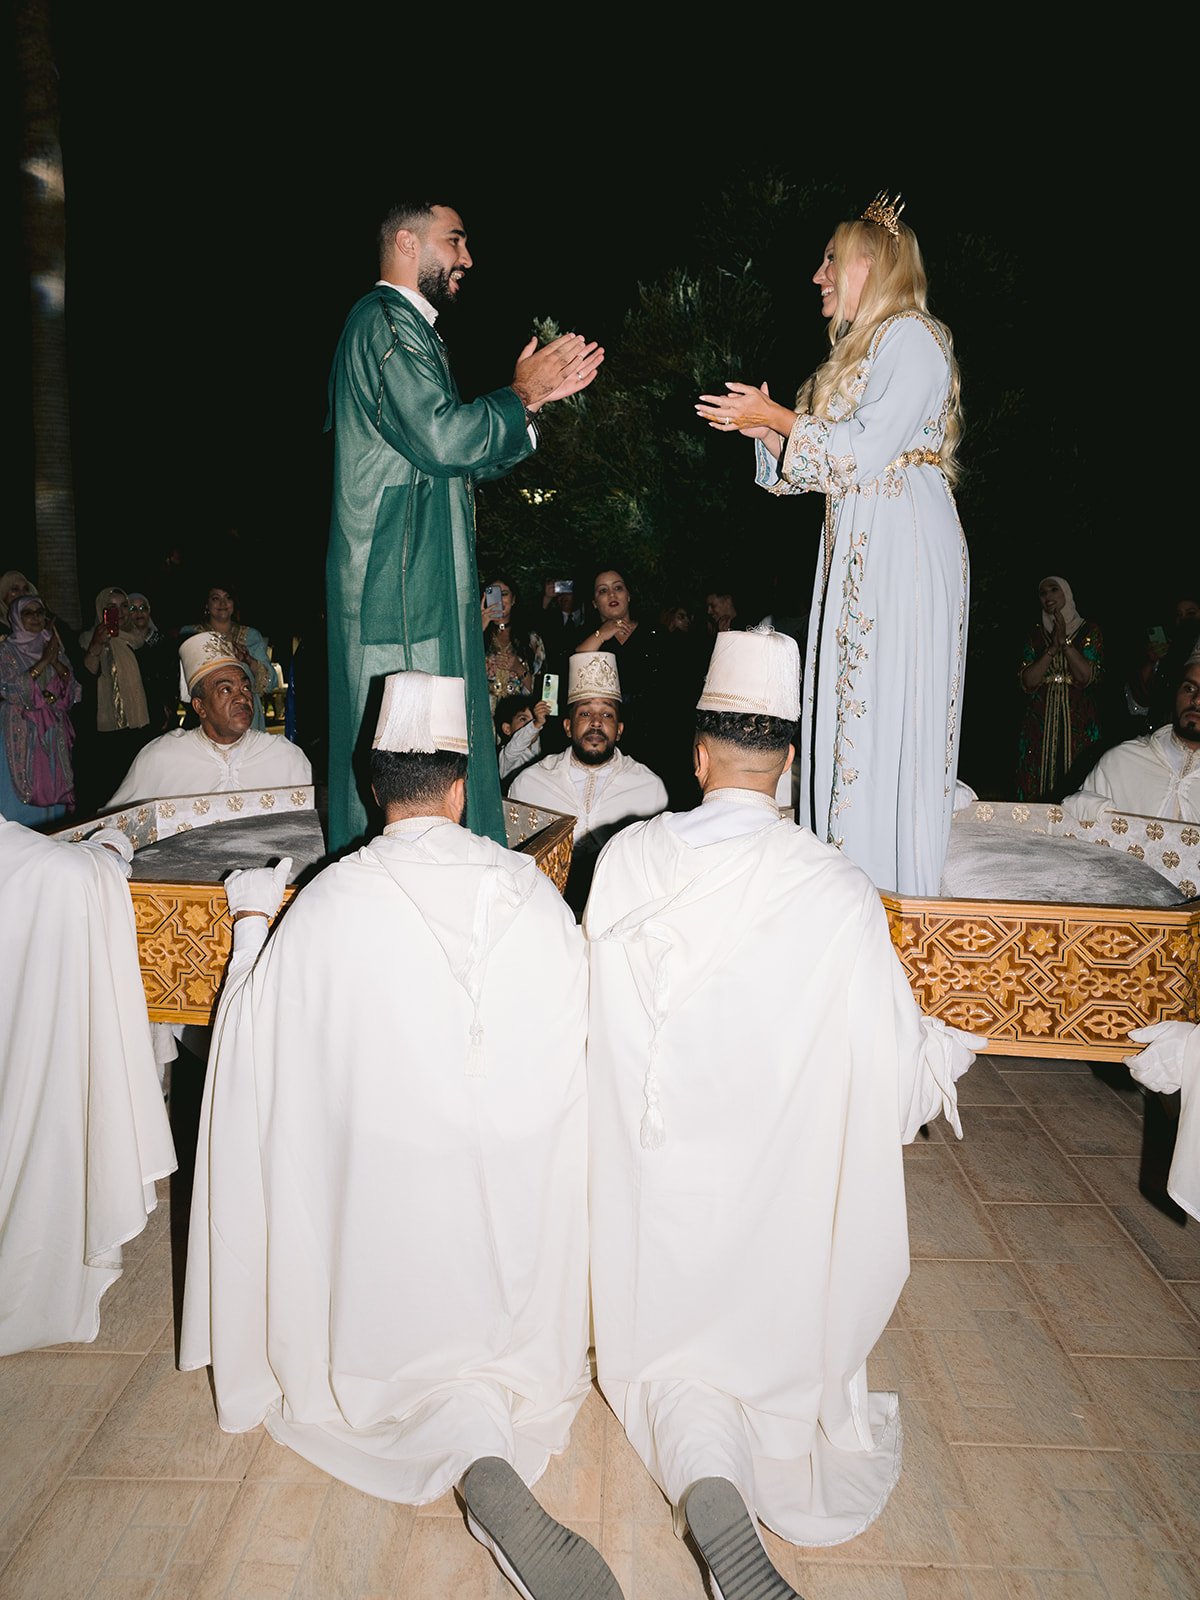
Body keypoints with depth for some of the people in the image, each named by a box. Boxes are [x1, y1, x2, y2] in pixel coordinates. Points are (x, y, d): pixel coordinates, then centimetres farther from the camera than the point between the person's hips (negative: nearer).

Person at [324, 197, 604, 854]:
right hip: (400, 584, -10)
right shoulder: (384, 320, -8)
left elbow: (476, 460, 23)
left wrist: (538, 394, 14)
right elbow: (443, 437, -21)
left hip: (425, 581, 10)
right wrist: (519, 393, -5)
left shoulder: (410, 328, 25)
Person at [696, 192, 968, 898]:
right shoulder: (858, 350, 23)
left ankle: (896, 898, -2)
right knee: (850, 708, 6)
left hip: (903, 544, -9)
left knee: (889, 714, -9)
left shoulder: (912, 335, -4)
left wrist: (777, 417, -9)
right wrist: (762, 429, 5)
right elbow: (818, 468, 19)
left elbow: (868, 449, -16)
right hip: (855, 548, 9)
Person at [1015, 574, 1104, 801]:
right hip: (1039, 721, 2)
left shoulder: (1090, 631, 7)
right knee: (1034, 789, -4)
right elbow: (1027, 682, 1)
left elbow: (1086, 676, -7)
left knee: (1074, 789, -7)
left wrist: (1065, 642, -10)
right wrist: (1052, 648, -9)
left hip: (1076, 723, -2)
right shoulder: (1035, 633, 12)